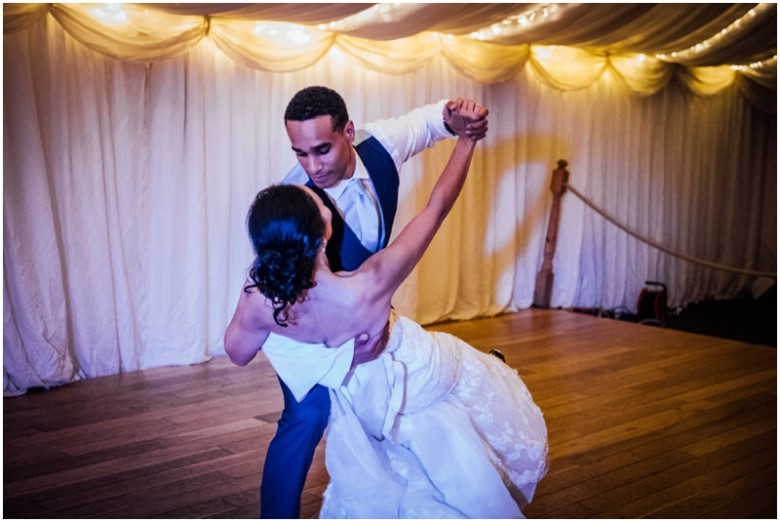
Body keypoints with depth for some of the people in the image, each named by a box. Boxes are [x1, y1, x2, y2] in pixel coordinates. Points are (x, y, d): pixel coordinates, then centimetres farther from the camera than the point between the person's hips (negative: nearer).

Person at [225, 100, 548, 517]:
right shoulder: (368, 289, -44)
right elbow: (436, 208, -31)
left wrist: (252, 286, -8)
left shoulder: (262, 303, -34)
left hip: (366, 402, 3)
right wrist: (466, 138, -18)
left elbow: (237, 352, -9)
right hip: (424, 379, -3)